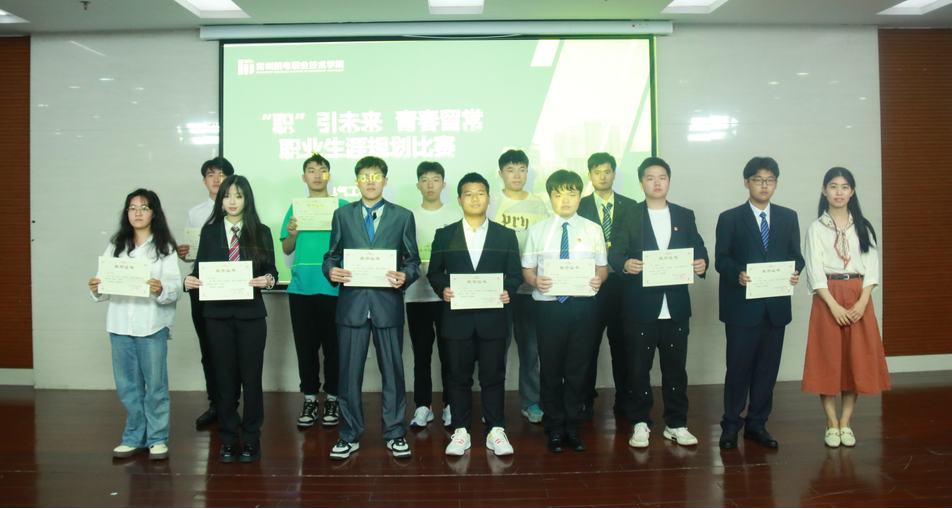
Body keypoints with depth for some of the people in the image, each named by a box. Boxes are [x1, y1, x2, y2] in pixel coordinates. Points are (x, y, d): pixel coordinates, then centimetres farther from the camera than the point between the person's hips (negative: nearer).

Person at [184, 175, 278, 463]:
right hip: (218, 313, 2)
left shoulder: (261, 232, 4)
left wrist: (268, 279, -20)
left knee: (251, 376, 4)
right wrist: (190, 281, -15)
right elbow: (199, 267, 6)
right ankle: (227, 439, 20)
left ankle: (251, 440, 16)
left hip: (251, 313, -1)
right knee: (224, 377, 8)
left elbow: (271, 270, 2)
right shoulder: (209, 232, 8)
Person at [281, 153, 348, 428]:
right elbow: (286, 249, 15)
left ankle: (332, 398, 15)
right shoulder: (295, 208, 14)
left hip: (332, 287, -2)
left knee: (333, 344, 2)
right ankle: (310, 398, 18)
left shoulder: (343, 206, 6)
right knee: (306, 346, 7)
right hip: (301, 287, 3)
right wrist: (292, 234, -5)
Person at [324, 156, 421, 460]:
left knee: (393, 371, 6)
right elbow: (332, 255, 11)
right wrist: (331, 271, -11)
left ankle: (395, 434, 21)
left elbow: (413, 261, 7)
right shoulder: (342, 215, 12)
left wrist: (405, 276, -13)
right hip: (351, 302, 1)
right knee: (349, 372, 5)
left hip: (388, 302, 0)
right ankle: (350, 436, 19)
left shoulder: (403, 216, 9)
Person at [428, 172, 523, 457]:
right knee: (459, 377, 7)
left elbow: (515, 274, 6)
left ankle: (495, 431, 17)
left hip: (493, 317, 0)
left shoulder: (505, 236, 9)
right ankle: (461, 431, 18)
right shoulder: (444, 235, 8)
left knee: (493, 377, 5)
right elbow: (434, 272, 8)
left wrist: (507, 291, -13)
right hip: (457, 317, 0)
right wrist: (443, 289, -12)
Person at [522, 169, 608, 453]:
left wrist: (598, 279, -14)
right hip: (548, 305, 0)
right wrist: (535, 281, -15)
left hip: (582, 305, 1)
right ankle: (554, 429, 21)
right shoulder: (538, 231, 7)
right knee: (550, 368, 6)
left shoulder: (593, 230, 8)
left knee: (579, 368, 7)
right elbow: (527, 269, 7)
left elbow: (603, 267, 8)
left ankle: (573, 427, 23)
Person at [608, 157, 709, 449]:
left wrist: (701, 263, -11)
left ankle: (676, 424, 21)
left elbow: (698, 249, 11)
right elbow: (615, 252, -2)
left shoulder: (685, 216, 12)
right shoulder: (629, 216, 5)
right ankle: (640, 423, 17)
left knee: (676, 366, 8)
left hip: (676, 305, 2)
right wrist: (625, 265, -24)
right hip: (640, 305, -2)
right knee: (638, 367, 4)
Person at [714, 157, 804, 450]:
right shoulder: (730, 218, 3)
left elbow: (796, 256, 12)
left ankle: (757, 425, 21)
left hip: (776, 305, 4)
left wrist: (795, 272, -10)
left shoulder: (788, 217, 14)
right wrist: (738, 274, -23)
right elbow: (721, 260, -3)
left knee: (767, 368, 8)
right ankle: (731, 426, 13)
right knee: (738, 368, 0)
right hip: (742, 305, -3)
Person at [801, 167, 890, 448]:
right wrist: (834, 305, -14)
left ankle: (845, 422, 13)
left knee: (857, 359, 2)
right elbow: (815, 272, -4)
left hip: (858, 299, 2)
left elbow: (872, 267, 3)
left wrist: (862, 303, -10)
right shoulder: (816, 228, 3)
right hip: (827, 298, -2)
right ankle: (831, 424, 9)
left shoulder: (863, 227, 9)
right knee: (828, 359, -1)